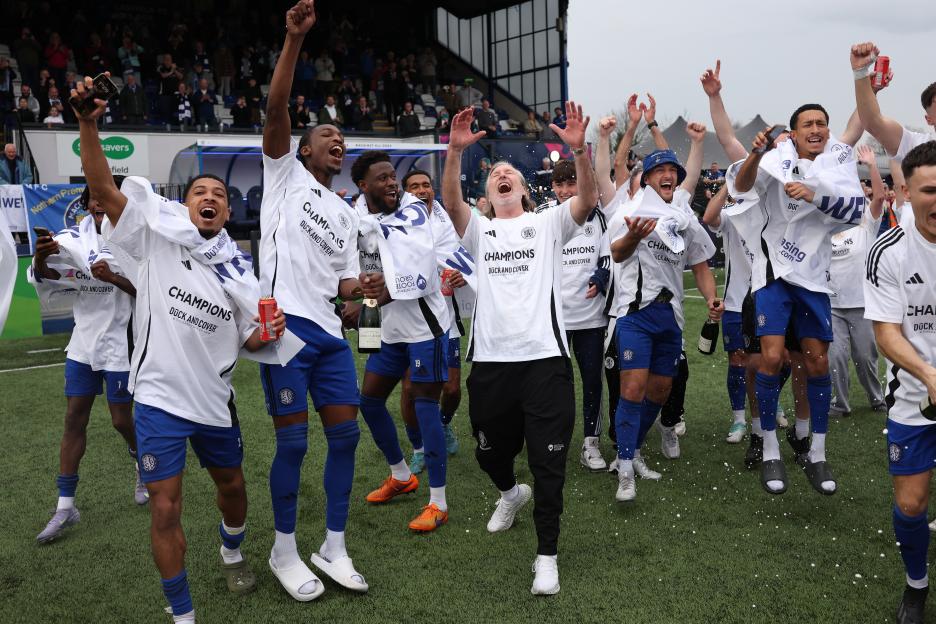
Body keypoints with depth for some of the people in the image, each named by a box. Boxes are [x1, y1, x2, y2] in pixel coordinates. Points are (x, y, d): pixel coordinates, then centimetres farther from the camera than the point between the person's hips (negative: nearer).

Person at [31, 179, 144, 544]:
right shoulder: (74, 239, 1)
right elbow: (41, 277, 2)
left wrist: (113, 278, -26)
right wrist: (41, 257, -19)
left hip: (119, 344, -4)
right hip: (84, 341, 4)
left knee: (121, 421, 5)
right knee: (74, 418, 4)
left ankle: (145, 468, 36)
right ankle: (65, 506, 12)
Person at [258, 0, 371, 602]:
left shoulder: (347, 215, 22)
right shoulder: (286, 174, 8)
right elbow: (276, 108, -9)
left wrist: (362, 288, -5)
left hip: (329, 331, 6)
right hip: (284, 323, -6)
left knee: (345, 432, 3)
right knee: (294, 440, -5)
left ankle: (334, 547, 17)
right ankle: (284, 550, 14)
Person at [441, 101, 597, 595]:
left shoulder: (548, 224, 10)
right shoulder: (479, 230, 11)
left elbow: (587, 200, -8)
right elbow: (450, 201, -8)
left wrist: (578, 148, -23)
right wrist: (455, 150, -23)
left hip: (545, 357, -2)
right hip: (490, 360, 2)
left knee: (548, 462, -1)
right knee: (490, 451, 18)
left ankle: (547, 555, 13)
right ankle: (512, 493, 51)